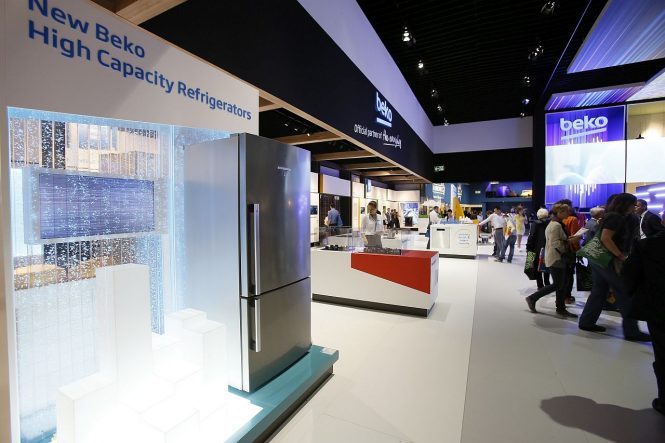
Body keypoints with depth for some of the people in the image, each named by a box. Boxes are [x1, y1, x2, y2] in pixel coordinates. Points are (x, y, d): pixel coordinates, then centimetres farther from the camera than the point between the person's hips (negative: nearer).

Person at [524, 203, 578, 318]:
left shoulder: (554, 223, 13)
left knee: (563, 283, 12)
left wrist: (567, 241, 4)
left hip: (557, 258, 10)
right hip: (556, 258, -10)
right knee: (558, 285, -3)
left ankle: (561, 309, 18)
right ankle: (532, 298, 5)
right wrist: (566, 245, -14)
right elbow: (554, 243, -26)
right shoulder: (556, 225, -18)